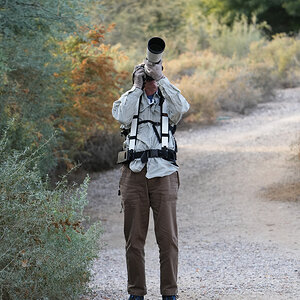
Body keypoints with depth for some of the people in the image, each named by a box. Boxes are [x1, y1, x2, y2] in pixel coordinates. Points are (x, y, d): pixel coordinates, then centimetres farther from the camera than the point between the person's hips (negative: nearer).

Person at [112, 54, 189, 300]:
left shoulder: (168, 99, 16)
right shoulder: (129, 99, 16)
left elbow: (182, 107, -8)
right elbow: (124, 117, -6)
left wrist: (161, 78, -9)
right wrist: (137, 87, -3)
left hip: (163, 172, -1)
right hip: (134, 172, 1)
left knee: (168, 237, -5)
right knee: (134, 237, 1)